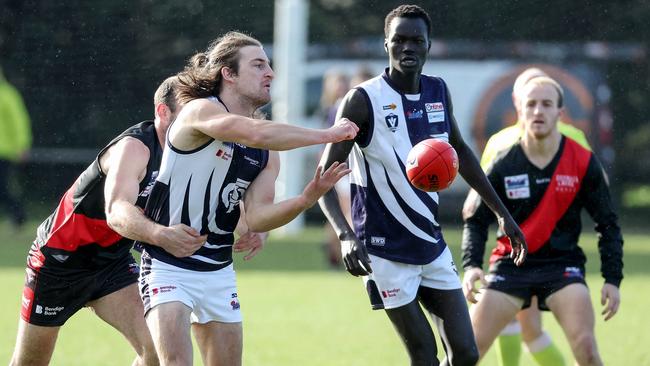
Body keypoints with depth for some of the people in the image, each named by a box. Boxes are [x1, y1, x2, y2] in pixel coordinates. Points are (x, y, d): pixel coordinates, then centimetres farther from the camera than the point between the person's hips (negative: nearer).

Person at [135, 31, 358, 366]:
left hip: (219, 272, 7)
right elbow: (258, 134, -33)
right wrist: (327, 135, -25)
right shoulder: (200, 111, -15)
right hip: (169, 266, -7)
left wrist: (306, 198, -21)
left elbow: (257, 217, -5)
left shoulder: (266, 152, 6)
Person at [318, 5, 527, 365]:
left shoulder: (438, 92, 3)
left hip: (433, 247, 6)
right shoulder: (363, 100, -14)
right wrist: (345, 234, -31)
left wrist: (502, 213, 21)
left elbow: (460, 152, 21)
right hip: (386, 252, -6)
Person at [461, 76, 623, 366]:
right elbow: (476, 220, 2)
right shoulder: (503, 166, -4)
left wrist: (613, 279, -5)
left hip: (563, 264, -1)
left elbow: (607, 224, 2)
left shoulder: (584, 163, -5)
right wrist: (471, 265, -15)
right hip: (511, 264, 1)